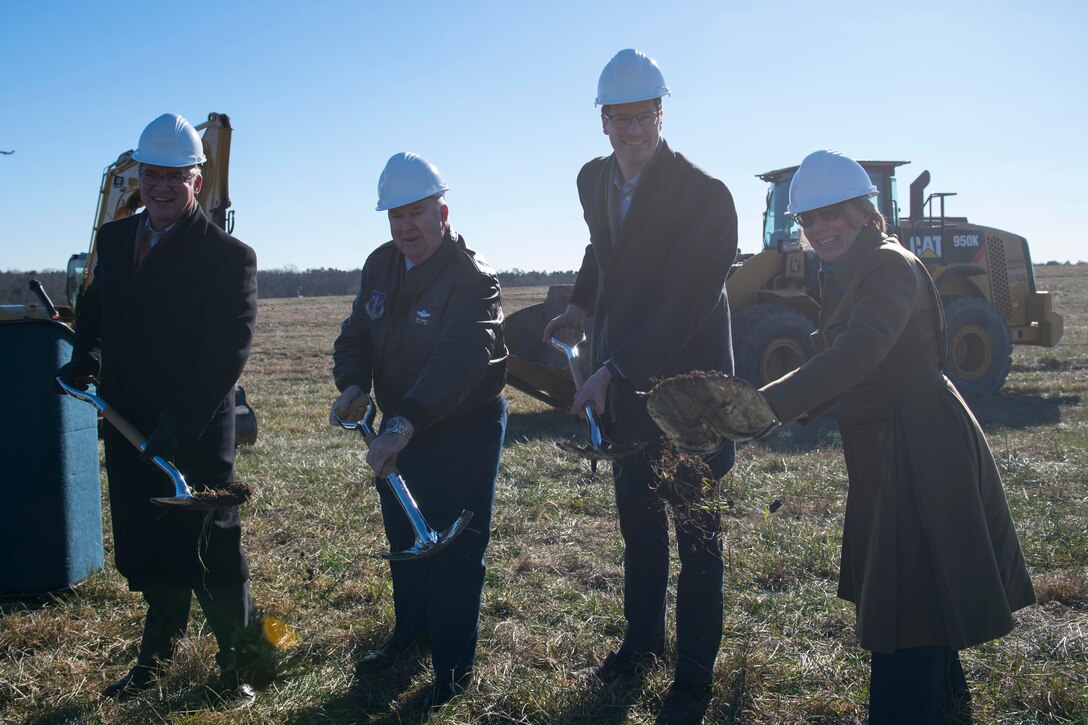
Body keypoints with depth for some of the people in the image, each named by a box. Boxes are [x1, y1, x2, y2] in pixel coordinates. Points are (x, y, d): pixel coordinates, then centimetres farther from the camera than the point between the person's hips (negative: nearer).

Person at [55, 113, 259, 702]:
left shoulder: (227, 256, -13)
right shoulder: (114, 237, 8)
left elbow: (228, 353, -20)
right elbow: (94, 306, 23)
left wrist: (178, 423, -26)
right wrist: (85, 357, 3)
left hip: (198, 436, -6)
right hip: (130, 430, 6)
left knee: (209, 552, 4)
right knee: (146, 549, 18)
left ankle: (235, 663, 24)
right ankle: (156, 657, 38)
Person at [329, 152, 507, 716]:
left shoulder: (473, 279, -23)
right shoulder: (381, 266, 1)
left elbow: (458, 362, -37)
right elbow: (356, 335, 4)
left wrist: (405, 423, -50)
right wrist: (353, 384, -19)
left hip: (462, 432, -7)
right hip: (398, 428, 7)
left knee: (454, 553, 2)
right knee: (404, 539, 22)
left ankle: (453, 667, 18)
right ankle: (410, 632, 43)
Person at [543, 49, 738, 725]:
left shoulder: (705, 195, -22)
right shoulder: (594, 179, 1)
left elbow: (684, 306, -26)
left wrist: (613, 372, -29)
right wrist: (581, 304, 10)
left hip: (688, 375, -7)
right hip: (620, 373, 7)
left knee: (696, 529, 4)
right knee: (637, 516, 19)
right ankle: (642, 640, 37)